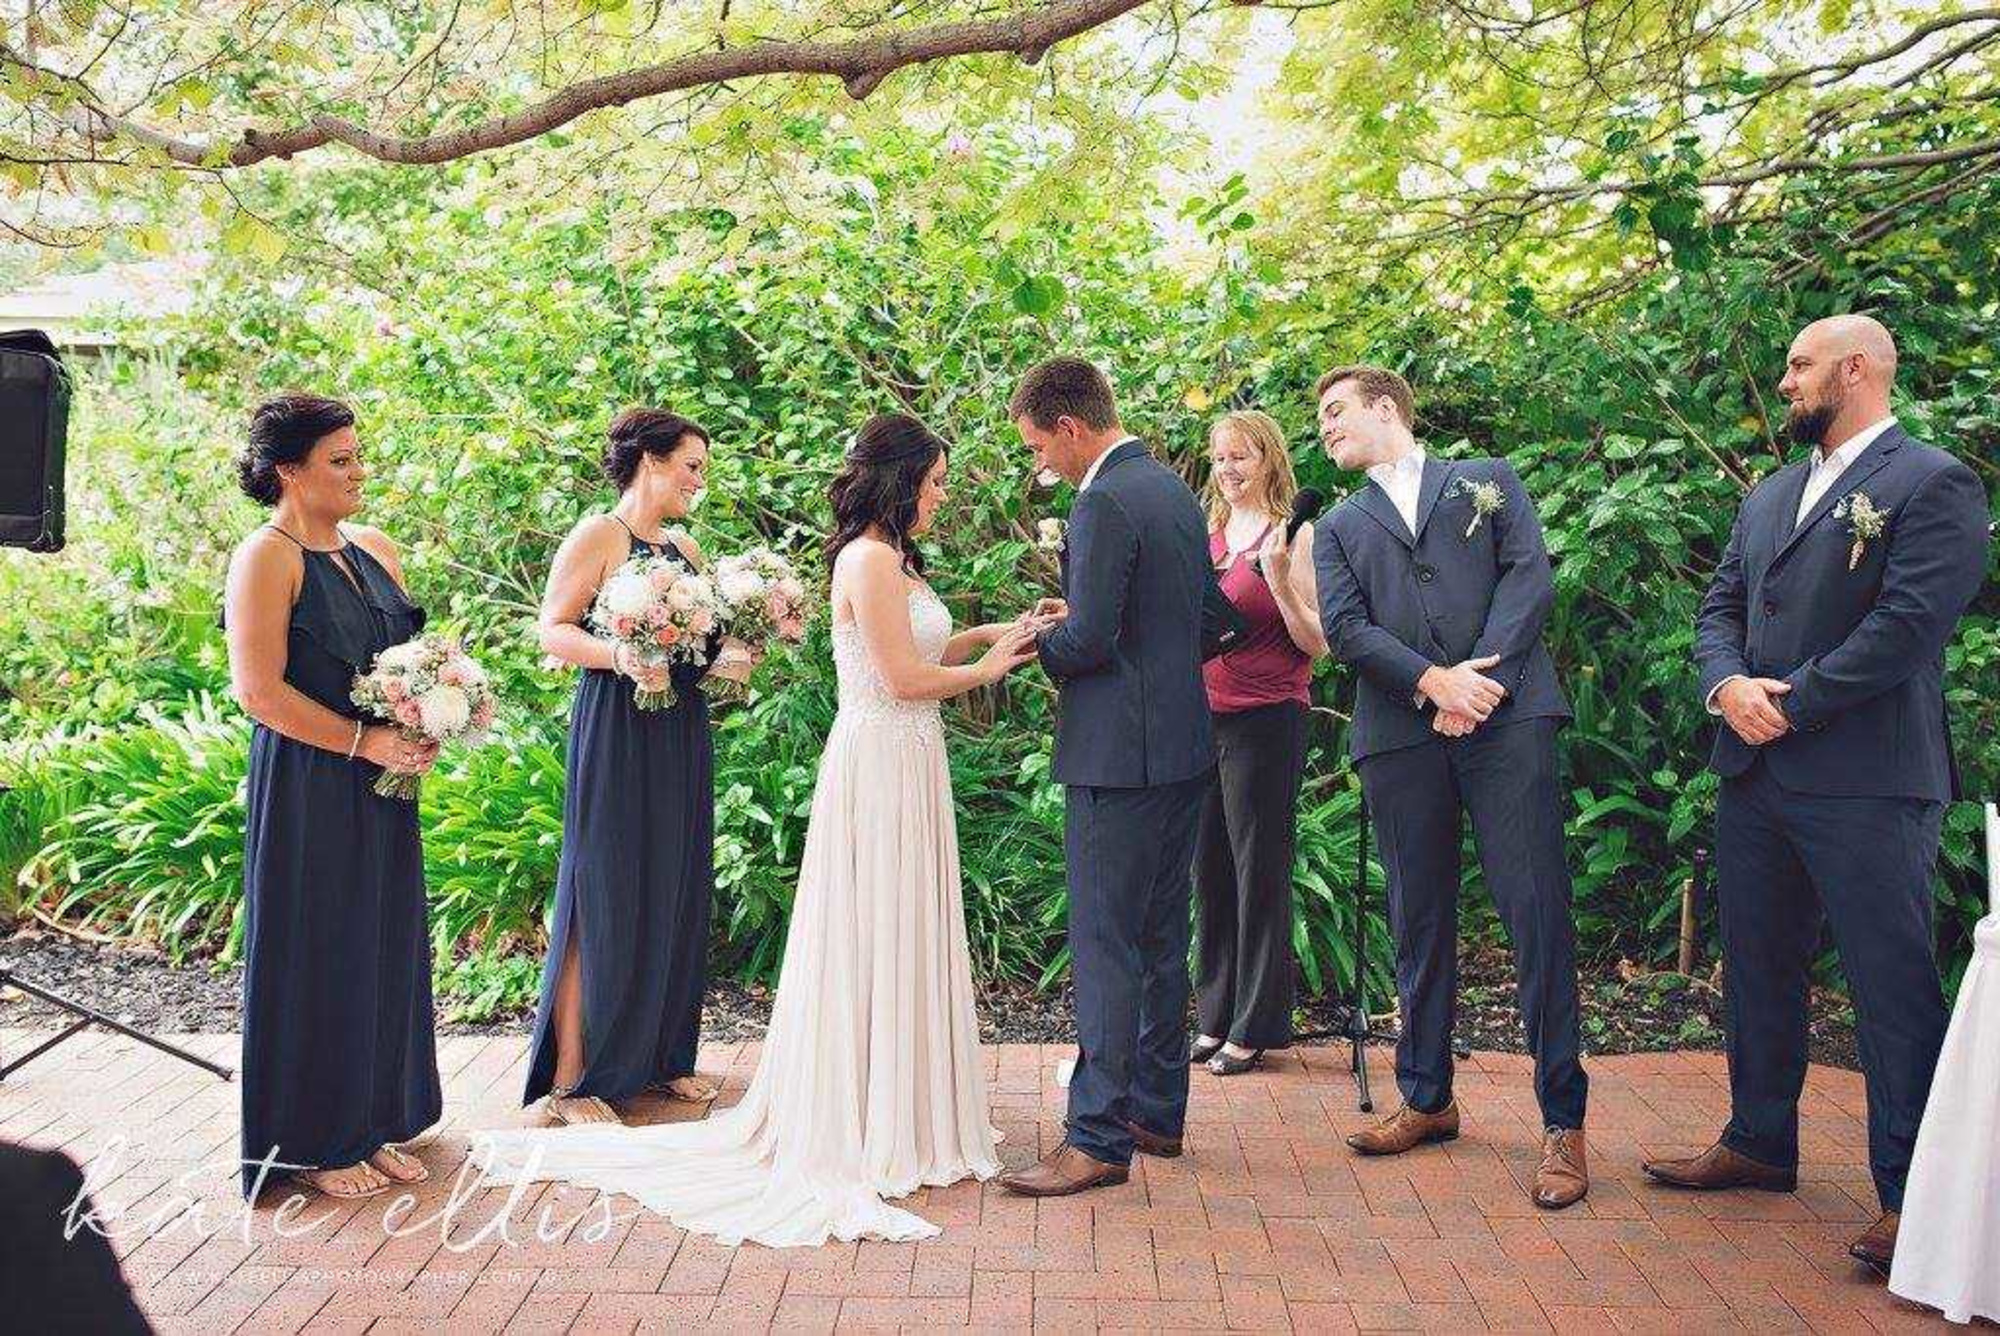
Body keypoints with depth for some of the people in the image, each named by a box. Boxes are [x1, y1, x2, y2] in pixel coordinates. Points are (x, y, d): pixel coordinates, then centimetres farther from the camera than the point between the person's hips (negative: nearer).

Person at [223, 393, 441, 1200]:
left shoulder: (373, 549, 11)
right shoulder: (267, 558, -12)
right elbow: (259, 690, -18)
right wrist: (364, 742, -17)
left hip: (380, 787, 7)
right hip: (307, 791, -7)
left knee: (384, 949, 12)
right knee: (316, 958, 2)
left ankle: (371, 1125, 25)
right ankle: (314, 1143, 16)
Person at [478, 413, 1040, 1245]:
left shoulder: (889, 558, 14)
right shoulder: (870, 560, -17)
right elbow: (903, 680, -18)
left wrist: (982, 637, 11)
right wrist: (988, 669, -4)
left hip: (904, 769, 10)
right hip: (880, 770, -10)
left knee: (894, 944, 15)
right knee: (872, 945, -2)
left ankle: (888, 1111, 26)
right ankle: (863, 1134, 9)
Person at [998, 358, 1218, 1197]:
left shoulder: (1104, 504, -17)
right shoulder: (1174, 490, 13)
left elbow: (1089, 642, -22)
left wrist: (1035, 642, -1)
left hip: (1121, 756, -10)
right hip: (1185, 747, 10)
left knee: (1105, 946, -4)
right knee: (1161, 939, 16)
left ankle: (1099, 1138, 2)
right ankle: (1158, 1110, 27)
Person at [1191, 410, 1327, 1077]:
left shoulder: (1296, 535, -5)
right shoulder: (1206, 535, 12)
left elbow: (1316, 643, -8)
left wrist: (1277, 577, -20)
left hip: (1266, 721, -6)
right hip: (1204, 717, 6)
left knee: (1260, 872, 2)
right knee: (1210, 870, 11)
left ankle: (1256, 1026, 13)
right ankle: (1216, 1017, 23)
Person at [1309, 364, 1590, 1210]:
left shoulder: (1487, 480, 17)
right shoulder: (1340, 526, 20)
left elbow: (1530, 577, 3)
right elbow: (1344, 628, 4)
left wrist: (1479, 675, -11)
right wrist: (1433, 682, -12)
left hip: (1506, 717, -2)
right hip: (1400, 733, 3)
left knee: (1537, 911, -7)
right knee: (1418, 924, 8)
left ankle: (1563, 1121, 0)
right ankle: (1427, 1101, 22)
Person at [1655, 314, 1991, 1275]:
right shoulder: (1768, 495, 18)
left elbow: (1907, 627, -16)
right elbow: (1720, 606, 14)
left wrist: (1789, 705, -14)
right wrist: (1726, 684, -7)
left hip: (1865, 784, -8)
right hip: (1753, 772, 8)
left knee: (1893, 984, -1)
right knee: (1757, 971, 17)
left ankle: (1909, 1195, 9)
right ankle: (1759, 1143, 31)